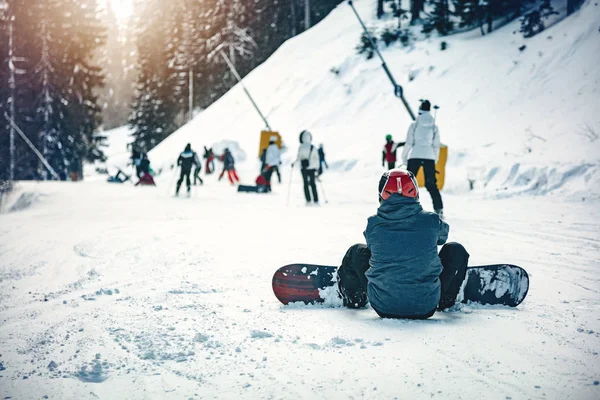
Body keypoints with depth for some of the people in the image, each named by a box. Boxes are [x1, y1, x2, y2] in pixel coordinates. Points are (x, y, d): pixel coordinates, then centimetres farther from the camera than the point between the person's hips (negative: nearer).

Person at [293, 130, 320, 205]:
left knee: (306, 183, 8)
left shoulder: (301, 148, -9)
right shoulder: (313, 148, -5)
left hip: (303, 168, -1)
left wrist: (294, 163, 7)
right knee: (312, 183, 9)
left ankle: (308, 200, 2)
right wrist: (317, 166, 10)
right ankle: (316, 200, 5)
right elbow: (316, 158, -2)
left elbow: (299, 158, -11)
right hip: (311, 168, 1)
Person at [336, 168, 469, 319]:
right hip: (426, 308, -1)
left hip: (382, 307, 1)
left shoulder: (373, 225, -10)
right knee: (456, 250, 18)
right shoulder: (431, 221, -10)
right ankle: (445, 300, 39)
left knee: (357, 251, 22)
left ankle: (354, 299, 45)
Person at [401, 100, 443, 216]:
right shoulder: (434, 127, 8)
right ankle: (439, 209, -3)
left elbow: (408, 143, -1)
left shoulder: (414, 125, 1)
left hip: (415, 156, -2)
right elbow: (436, 146, 8)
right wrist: (435, 161, 17)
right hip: (429, 157, 2)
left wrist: (404, 158, 8)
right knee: (431, 184, 6)